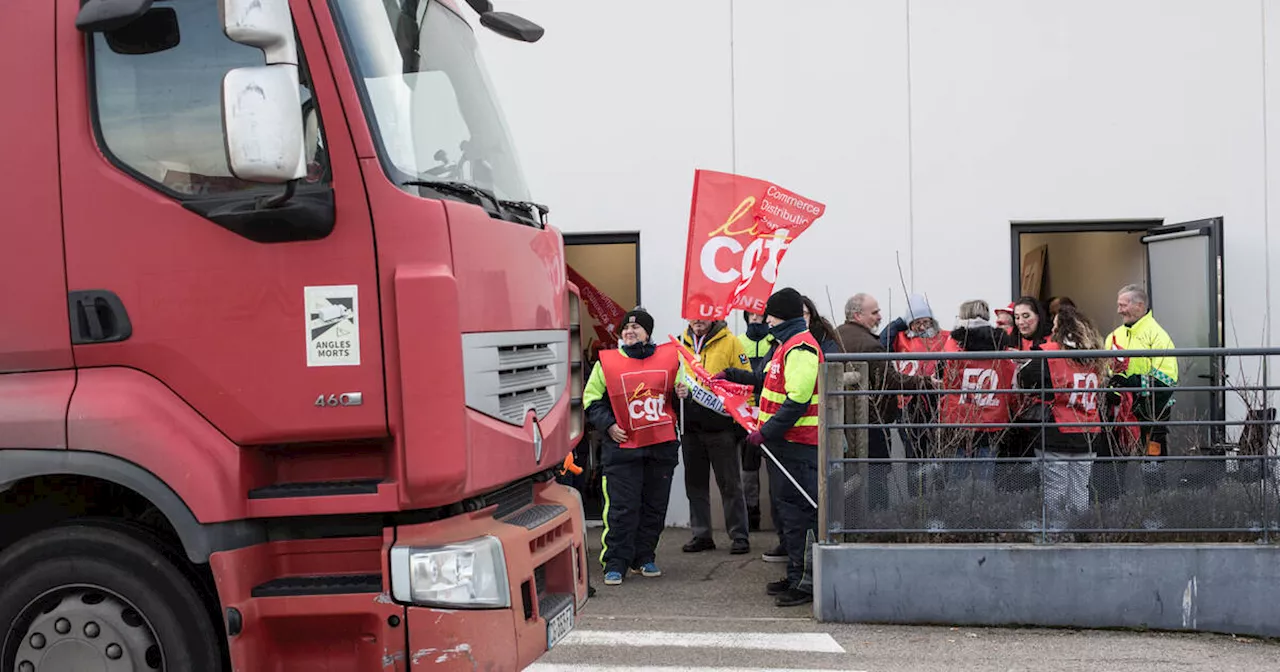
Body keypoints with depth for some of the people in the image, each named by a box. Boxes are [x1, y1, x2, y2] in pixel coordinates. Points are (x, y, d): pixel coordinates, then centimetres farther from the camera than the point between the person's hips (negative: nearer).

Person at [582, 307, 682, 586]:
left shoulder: (670, 356, 6)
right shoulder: (607, 361, 1)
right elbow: (591, 399, 6)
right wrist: (608, 425, -6)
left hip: (663, 446, 3)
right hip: (622, 446, -3)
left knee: (655, 506, 10)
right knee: (622, 508, -4)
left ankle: (644, 558, 24)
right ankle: (615, 563, 3)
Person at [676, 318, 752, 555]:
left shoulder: (730, 342, -2)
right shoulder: (680, 344, 11)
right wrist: (675, 390, -4)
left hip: (721, 426, -5)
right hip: (690, 428, 5)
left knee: (730, 484, 1)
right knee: (696, 484, 11)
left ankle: (739, 536, 8)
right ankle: (701, 535, 20)